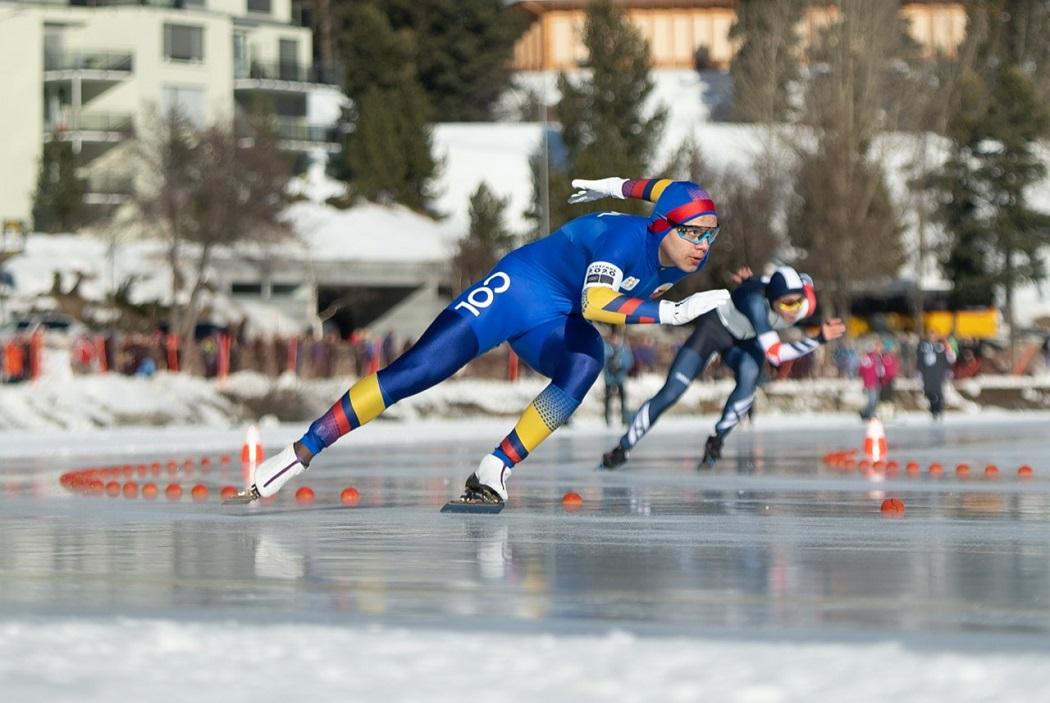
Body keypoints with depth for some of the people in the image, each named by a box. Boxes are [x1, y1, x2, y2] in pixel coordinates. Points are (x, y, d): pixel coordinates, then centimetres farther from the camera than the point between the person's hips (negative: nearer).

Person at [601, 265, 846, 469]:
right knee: (670, 393, -8)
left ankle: (716, 440, -12)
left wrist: (753, 282, 1)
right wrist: (818, 340, -52)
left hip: (746, 341, 4)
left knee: (750, 375, -30)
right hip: (715, 328, -4)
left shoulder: (805, 304, -28)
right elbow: (774, 354, -48)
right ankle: (623, 447, 9)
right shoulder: (756, 300, -44)